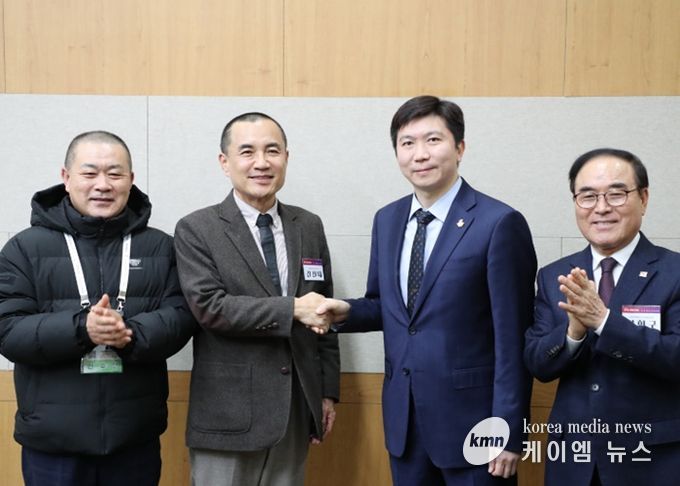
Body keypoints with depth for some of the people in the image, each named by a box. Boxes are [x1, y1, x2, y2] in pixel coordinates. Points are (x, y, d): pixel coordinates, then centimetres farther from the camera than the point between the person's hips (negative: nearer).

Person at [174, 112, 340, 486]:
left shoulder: (309, 226, 8)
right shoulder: (196, 230, -5)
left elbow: (322, 310, 11)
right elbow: (210, 306, -16)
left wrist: (328, 391, 9)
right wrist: (291, 309, -21)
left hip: (296, 409, 4)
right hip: (228, 414, -3)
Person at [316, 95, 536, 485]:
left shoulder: (499, 223, -13)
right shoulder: (387, 220, 7)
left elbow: (513, 338, -13)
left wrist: (508, 432, -13)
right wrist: (347, 311, -5)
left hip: (471, 419, -6)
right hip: (403, 417, 6)